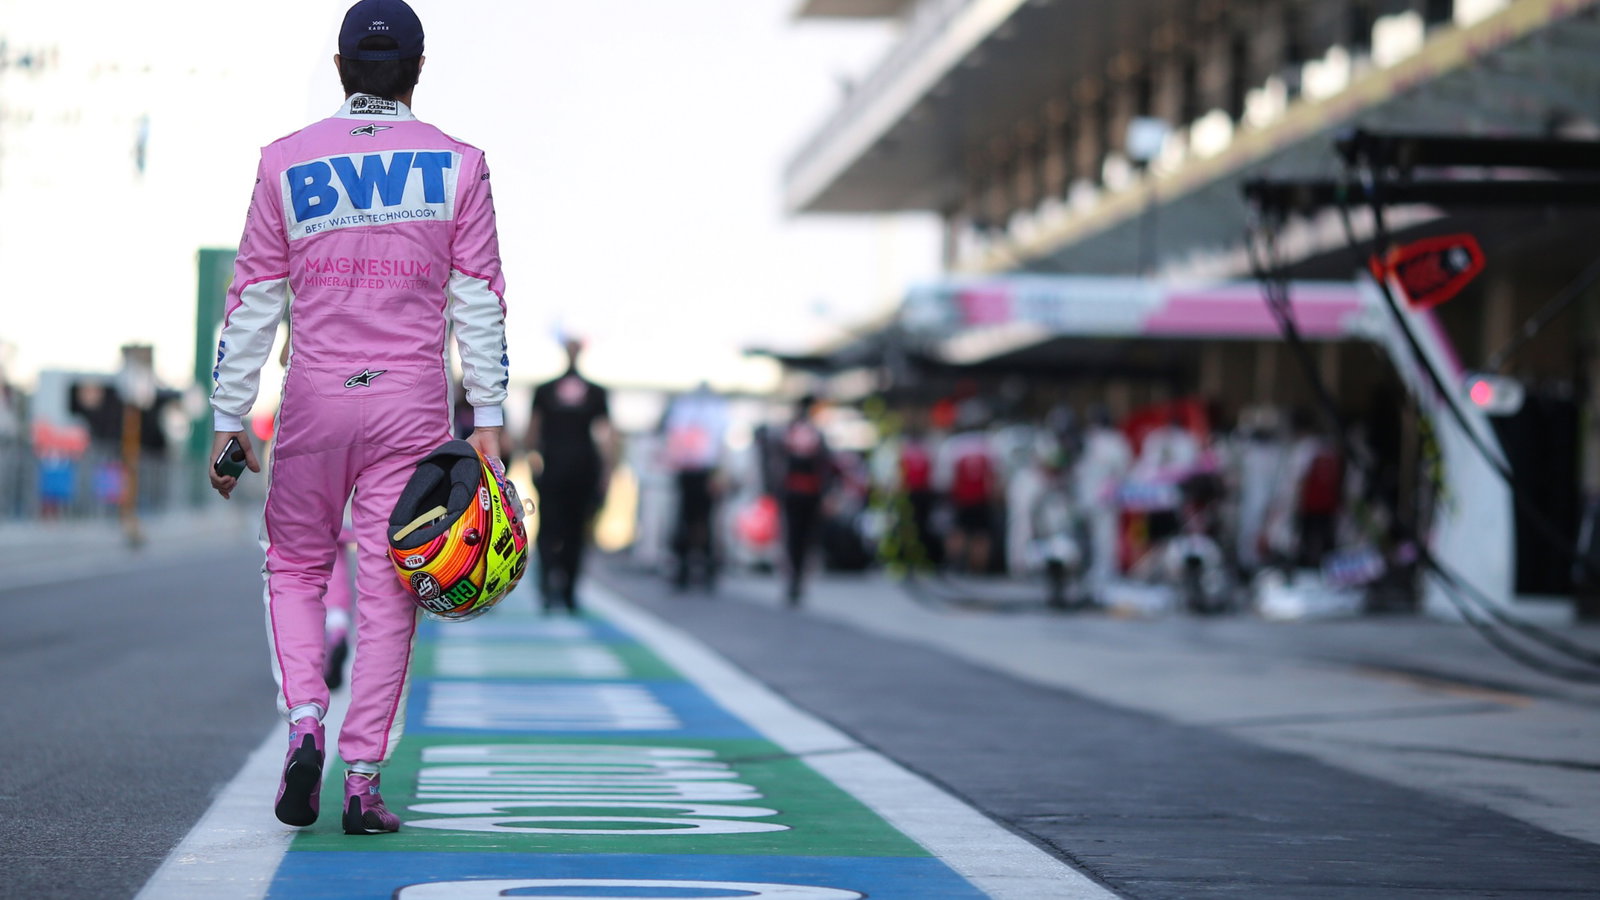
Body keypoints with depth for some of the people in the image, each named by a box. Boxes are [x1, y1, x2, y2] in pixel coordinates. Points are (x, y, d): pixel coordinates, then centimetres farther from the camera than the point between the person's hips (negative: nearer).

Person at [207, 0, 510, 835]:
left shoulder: (286, 162, 2)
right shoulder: (457, 163, 2)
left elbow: (253, 299, 1)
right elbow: (479, 301, -2)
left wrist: (229, 419, 5)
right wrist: (487, 419, -1)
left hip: (314, 399, 0)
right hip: (412, 402, 0)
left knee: (294, 567, 17)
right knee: (386, 587, 3)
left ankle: (303, 722, -5)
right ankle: (363, 779, 1)